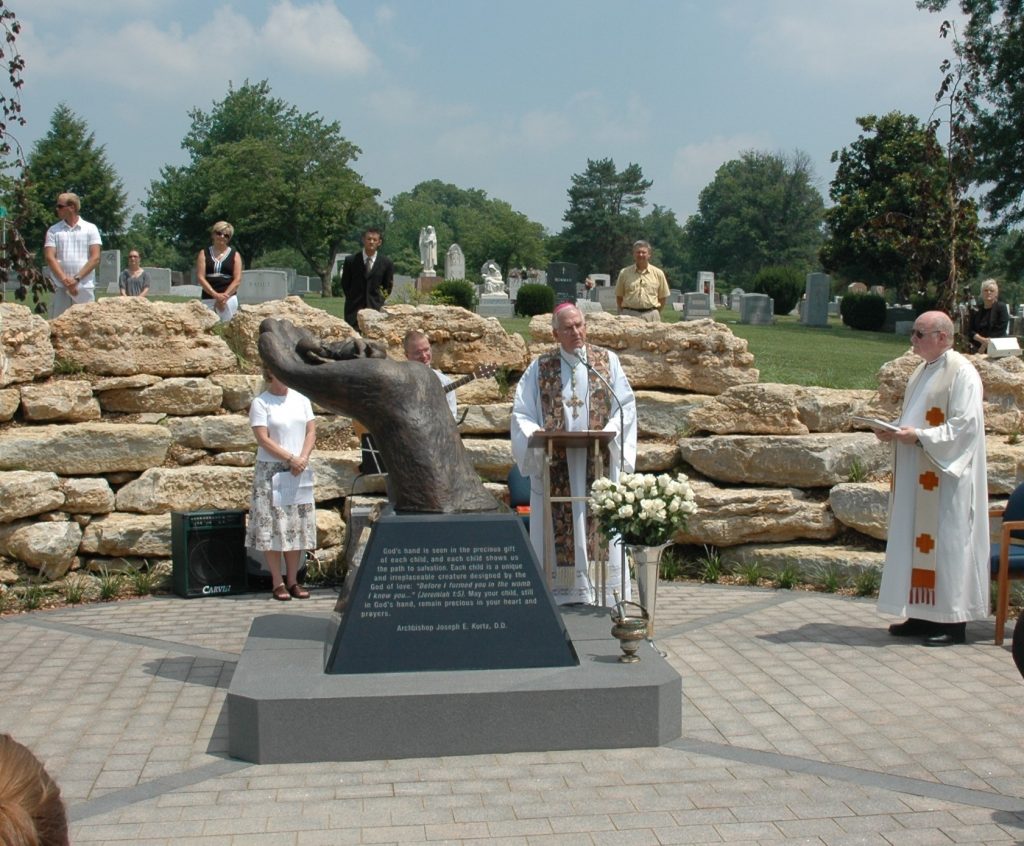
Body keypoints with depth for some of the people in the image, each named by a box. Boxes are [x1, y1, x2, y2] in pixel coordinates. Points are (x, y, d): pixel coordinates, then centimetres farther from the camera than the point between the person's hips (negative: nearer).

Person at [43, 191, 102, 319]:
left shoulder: (90, 229, 5)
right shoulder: (53, 230, 9)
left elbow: (95, 258, -2)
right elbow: (49, 257, 0)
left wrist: (77, 278, -11)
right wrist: (65, 280, -12)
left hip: (85, 287, -1)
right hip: (61, 288, 1)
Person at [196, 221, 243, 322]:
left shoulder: (234, 255, 9)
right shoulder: (204, 253, 10)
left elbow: (237, 279, 2)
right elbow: (200, 277, 0)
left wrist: (224, 296, -12)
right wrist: (215, 295, -12)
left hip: (229, 298, -1)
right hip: (208, 298, 1)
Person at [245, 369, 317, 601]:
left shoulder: (300, 399, 9)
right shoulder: (260, 403, -5)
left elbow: (311, 431, 7)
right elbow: (263, 439, -11)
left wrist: (303, 458, -8)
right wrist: (290, 458, -16)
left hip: (298, 472, 5)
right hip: (271, 471, -5)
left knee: (297, 525, 5)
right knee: (273, 525, -4)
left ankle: (293, 580, 12)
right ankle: (277, 582, 1)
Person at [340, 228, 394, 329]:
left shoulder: (386, 263, 3)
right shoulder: (351, 260, 3)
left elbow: (388, 286, 14)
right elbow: (345, 284, 13)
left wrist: (379, 299, 7)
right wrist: (352, 299, 8)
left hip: (376, 307, 0)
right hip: (354, 309, 0)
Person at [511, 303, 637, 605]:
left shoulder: (607, 361, 7)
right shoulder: (539, 367, 7)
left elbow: (625, 405, 3)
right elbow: (522, 413, 4)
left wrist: (608, 433, -14)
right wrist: (538, 436, -15)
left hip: (598, 463, 0)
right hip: (555, 464, 0)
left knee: (599, 526, 0)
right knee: (557, 528, -2)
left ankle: (602, 590, 5)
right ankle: (559, 591, 3)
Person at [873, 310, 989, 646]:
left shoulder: (961, 373, -12)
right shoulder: (923, 372, 16)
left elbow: (965, 426, -19)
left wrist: (919, 436, -22)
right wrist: (895, 432, 4)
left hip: (945, 478, -9)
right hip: (917, 476, 9)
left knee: (945, 540, -5)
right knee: (918, 540, 10)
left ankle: (953, 621, 2)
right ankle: (924, 614, 17)